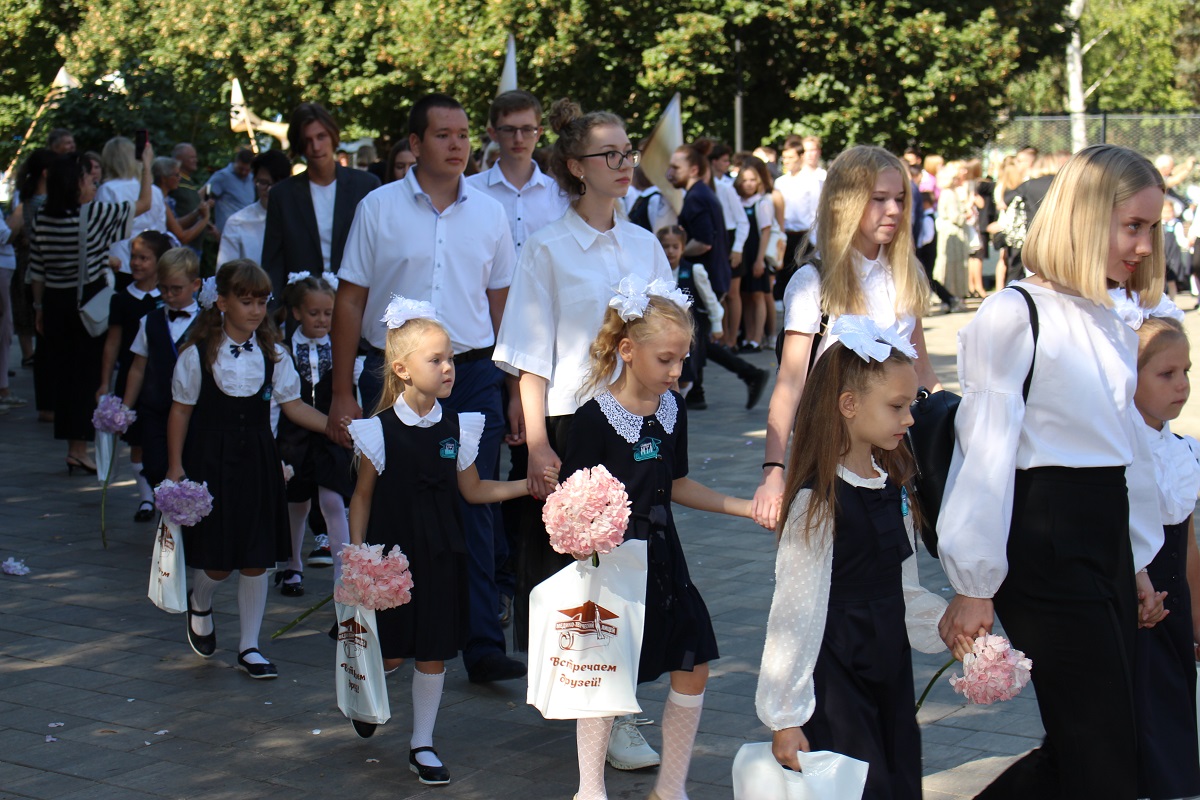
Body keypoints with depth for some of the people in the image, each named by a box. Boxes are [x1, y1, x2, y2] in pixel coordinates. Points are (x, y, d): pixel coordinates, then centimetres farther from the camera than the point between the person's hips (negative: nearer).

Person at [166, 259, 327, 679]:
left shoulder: (273, 353, 1)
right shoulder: (198, 354, -8)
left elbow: (293, 405, 3)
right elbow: (181, 411, -2)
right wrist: (175, 466, -4)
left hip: (258, 459, 3)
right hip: (210, 460, -3)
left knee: (256, 560, 4)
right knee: (217, 561, -1)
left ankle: (249, 646, 17)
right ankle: (199, 602, 36)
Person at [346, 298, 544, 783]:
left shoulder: (456, 428, 1)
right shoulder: (380, 430, -9)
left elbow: (472, 490, 10)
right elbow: (363, 496, -2)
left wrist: (528, 485, 1)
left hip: (440, 555, 3)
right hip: (391, 550, -3)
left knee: (434, 652, 6)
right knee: (390, 652, 3)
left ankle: (423, 744, 20)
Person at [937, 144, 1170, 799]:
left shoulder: (1108, 321, 13)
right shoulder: (1014, 317, -13)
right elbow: (986, 451, -13)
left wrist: (1137, 563, 22)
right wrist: (974, 586, -12)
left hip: (1105, 538, 8)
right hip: (1043, 544, -8)